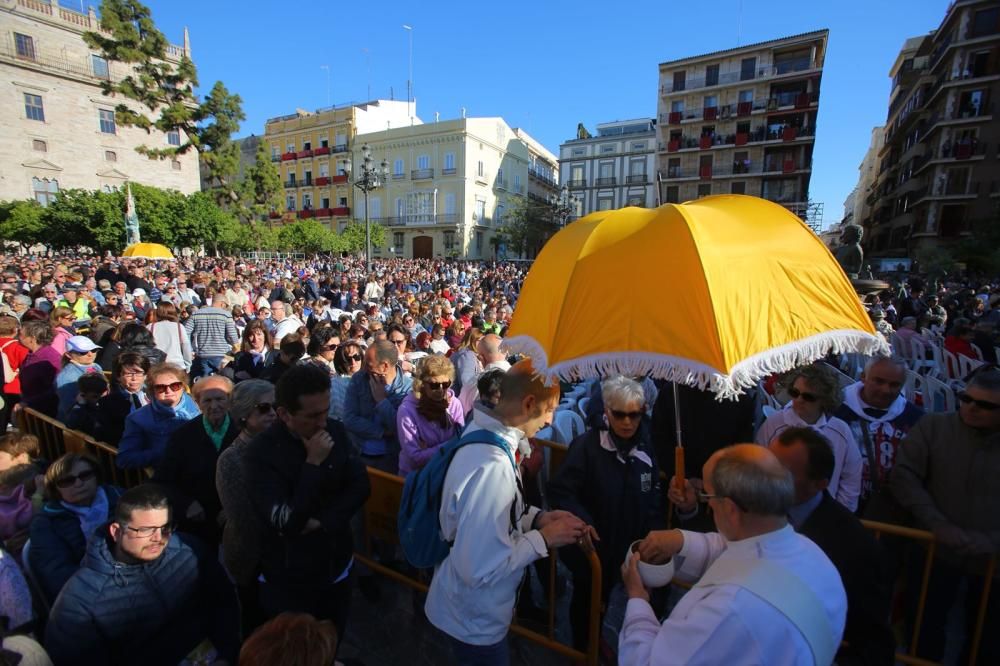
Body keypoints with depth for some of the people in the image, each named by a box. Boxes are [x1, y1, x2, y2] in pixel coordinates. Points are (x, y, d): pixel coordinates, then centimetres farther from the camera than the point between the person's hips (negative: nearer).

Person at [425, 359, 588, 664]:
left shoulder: (486, 435, -7)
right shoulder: (491, 465, -37)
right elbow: (482, 568, -34)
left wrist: (537, 517, -6)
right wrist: (543, 538, -23)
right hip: (475, 620, -8)